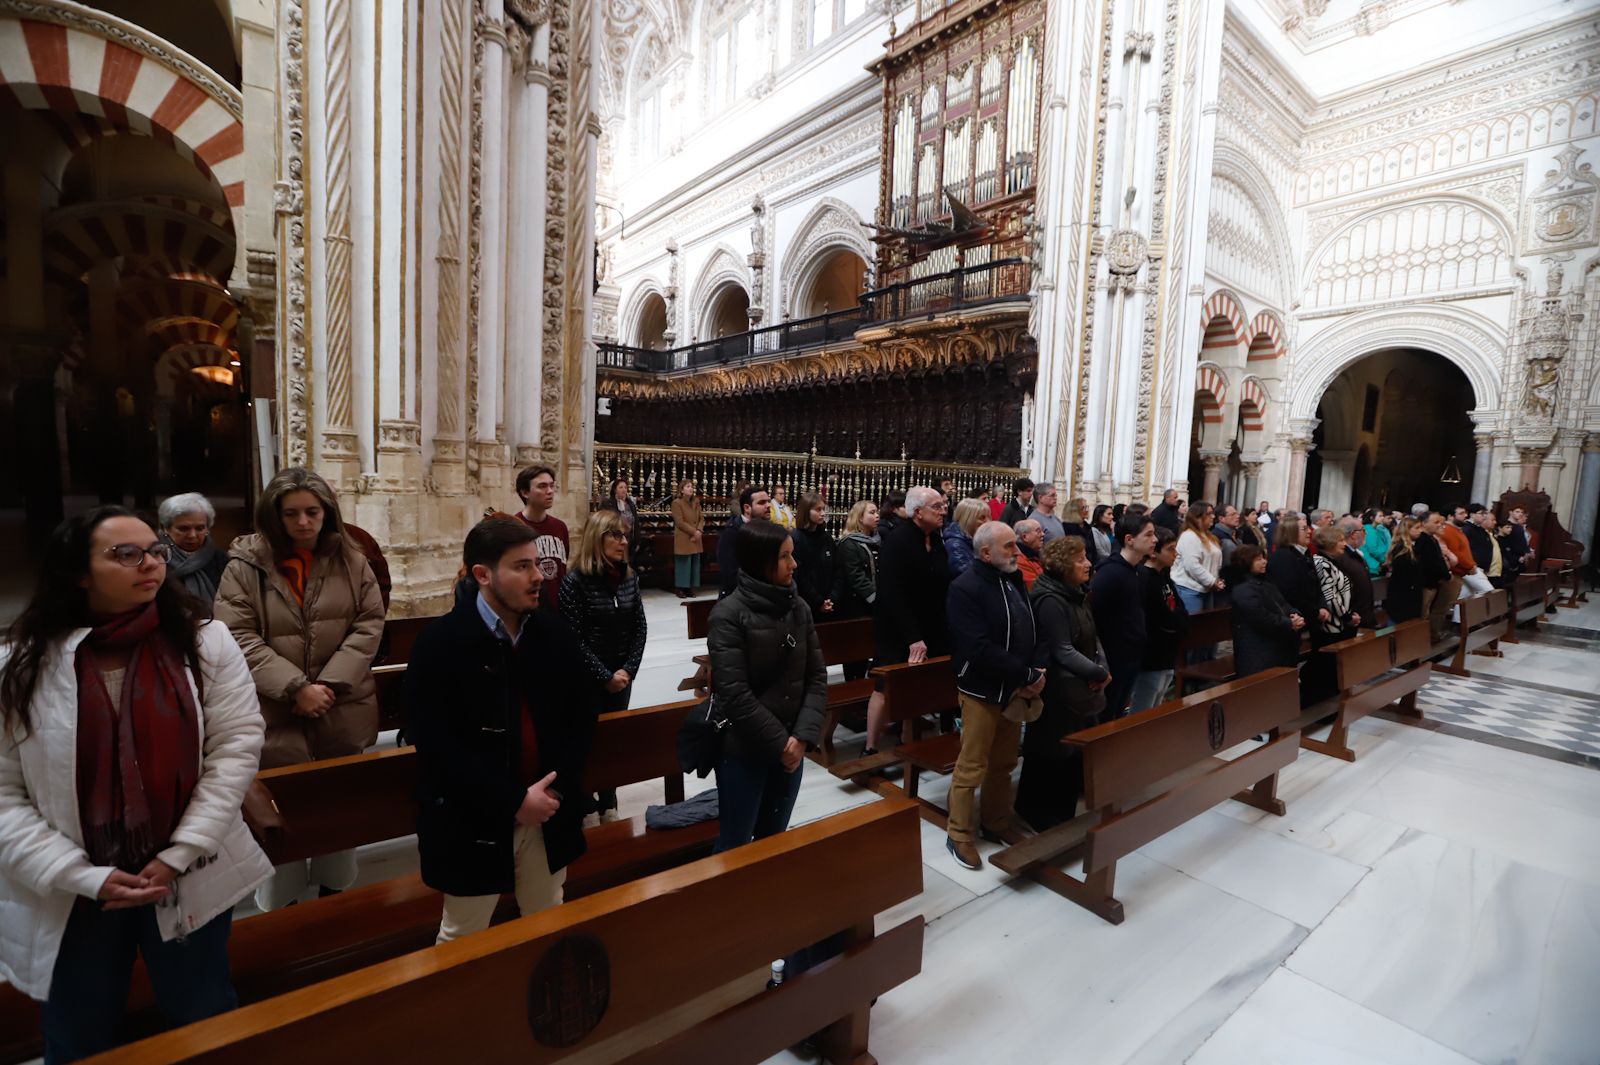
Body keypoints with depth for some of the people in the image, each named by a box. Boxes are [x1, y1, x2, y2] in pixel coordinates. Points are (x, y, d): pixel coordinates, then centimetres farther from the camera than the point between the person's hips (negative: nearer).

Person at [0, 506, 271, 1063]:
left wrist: (178, 856, -14)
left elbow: (237, 744, -10)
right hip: (68, 898, 0)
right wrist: (84, 876, -15)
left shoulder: (205, 642, -7)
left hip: (190, 881, 0)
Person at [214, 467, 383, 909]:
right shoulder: (245, 565, -7)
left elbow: (369, 625, -2)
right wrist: (295, 687, -18)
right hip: (276, 717, -2)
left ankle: (335, 893, 40)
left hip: (343, 713, 3)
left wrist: (330, 683, -13)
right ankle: (281, 907, 33)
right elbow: (238, 638, -11)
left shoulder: (350, 561, 0)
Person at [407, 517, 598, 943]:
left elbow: (583, 713, 4)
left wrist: (558, 788, -9)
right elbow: (436, 744, -18)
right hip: (472, 822, -4)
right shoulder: (441, 641, -14)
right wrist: (513, 801, -20)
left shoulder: (556, 633, -1)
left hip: (547, 814, 4)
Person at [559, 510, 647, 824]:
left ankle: (607, 804, 30)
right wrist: (604, 676, -15)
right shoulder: (575, 581, -14)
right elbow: (573, 639, -16)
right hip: (585, 679, -4)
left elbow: (640, 628, 3)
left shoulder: (629, 577, 1)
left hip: (621, 677, 5)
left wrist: (628, 670, -7)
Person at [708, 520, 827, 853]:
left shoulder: (799, 608, 1)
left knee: (774, 839, 19)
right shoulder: (728, 614, -15)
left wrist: (803, 736, -11)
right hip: (743, 749, -5)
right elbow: (735, 693, -18)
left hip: (791, 747, 5)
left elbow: (817, 677, 1)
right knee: (735, 843, 11)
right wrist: (780, 743, -15)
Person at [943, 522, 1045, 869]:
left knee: (1004, 764, 18)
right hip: (983, 691, -8)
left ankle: (996, 823, 35)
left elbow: (1033, 630, 10)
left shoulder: (1015, 581, 8)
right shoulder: (966, 588, -18)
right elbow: (981, 649, -25)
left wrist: (1038, 669, -8)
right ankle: (960, 835, 17)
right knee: (971, 766, 2)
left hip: (1015, 690, 8)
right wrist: (1026, 676, -19)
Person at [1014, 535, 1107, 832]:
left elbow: (1092, 636, 11)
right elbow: (1063, 652, -21)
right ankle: (1048, 819, 21)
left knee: (1083, 753, 18)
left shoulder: (1077, 594, 9)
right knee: (1055, 758, 3)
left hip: (1083, 690, 9)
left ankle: (1063, 816, 36)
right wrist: (1099, 673, -15)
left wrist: (1103, 668, -5)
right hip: (1060, 693, -9)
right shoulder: (1050, 600, -20)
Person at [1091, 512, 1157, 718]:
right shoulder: (1110, 573, -21)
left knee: (1117, 715, 20)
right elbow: (1093, 617, -24)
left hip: (1130, 658, 8)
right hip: (1112, 662, -8)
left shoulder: (1135, 570, 7)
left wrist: (1139, 651, 11)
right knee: (1105, 718, 5)